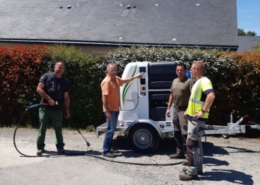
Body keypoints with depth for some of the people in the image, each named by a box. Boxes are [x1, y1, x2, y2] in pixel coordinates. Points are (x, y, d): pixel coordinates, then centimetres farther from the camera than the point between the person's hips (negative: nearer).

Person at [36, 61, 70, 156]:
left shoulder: (65, 81, 7)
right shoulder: (46, 76, 1)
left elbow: (66, 97, 8)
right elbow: (39, 89, -6)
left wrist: (67, 111, 3)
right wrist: (49, 99, -14)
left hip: (57, 109, 2)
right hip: (44, 107, -1)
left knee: (58, 128, 5)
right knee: (42, 128, 2)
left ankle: (60, 147, 16)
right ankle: (40, 147, 12)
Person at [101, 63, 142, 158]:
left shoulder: (116, 79, 9)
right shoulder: (106, 82, -19)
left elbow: (125, 81, 31)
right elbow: (104, 97, -23)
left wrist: (135, 77, 31)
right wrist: (108, 111, -26)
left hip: (116, 109, 10)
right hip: (110, 110, -10)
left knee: (112, 129, 15)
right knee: (110, 130, -9)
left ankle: (109, 148, 24)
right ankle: (106, 151, -3)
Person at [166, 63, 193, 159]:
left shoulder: (189, 81, -10)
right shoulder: (174, 81, 14)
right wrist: (168, 108, 15)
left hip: (184, 110, -8)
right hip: (175, 109, 8)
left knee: (185, 133, -8)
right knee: (177, 132, 13)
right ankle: (179, 152, 24)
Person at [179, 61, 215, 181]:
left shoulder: (204, 81, -17)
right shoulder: (198, 82, 15)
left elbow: (211, 96, -33)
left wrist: (203, 111, -28)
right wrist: (188, 110, 21)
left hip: (197, 118, -10)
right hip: (193, 116, 10)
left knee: (191, 143, -8)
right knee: (196, 143, 15)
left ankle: (192, 172, -2)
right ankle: (197, 168, 26)